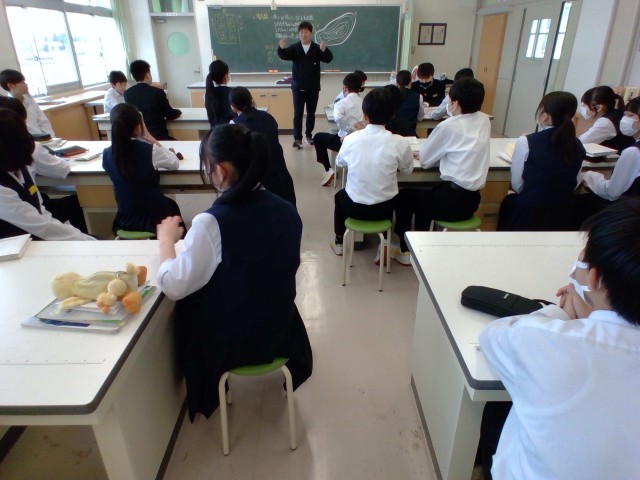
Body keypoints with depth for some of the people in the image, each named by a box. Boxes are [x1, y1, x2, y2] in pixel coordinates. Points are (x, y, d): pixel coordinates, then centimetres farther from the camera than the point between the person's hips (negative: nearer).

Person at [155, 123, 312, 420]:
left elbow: (174, 286, -22)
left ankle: (206, 395, 46)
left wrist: (166, 240, -5)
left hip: (229, 341, -5)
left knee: (184, 309, 25)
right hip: (279, 330, 5)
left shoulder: (212, 222, -29)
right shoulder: (286, 210, -11)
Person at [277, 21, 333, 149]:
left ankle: (309, 135, 27)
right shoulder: (294, 48, 1)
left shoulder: (317, 48, 0)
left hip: (313, 87, 1)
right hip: (298, 87, -1)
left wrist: (324, 50, -37)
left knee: (311, 113, 11)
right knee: (298, 113, -3)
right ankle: (297, 139, -1)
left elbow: (328, 59, -14)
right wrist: (281, 48, -38)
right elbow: (284, 55, -14)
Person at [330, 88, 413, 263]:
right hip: (385, 208, 0)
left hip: (355, 208, 0)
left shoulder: (351, 138, -14)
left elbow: (339, 162, 6)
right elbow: (407, 170, 2)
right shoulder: (399, 143, -16)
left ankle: (339, 242, 46)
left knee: (340, 196, 34)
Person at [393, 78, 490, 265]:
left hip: (453, 200, -7)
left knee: (404, 196, 17)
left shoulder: (449, 126, -13)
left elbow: (424, 159, -2)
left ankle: (405, 251, 26)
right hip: (472, 200, 7)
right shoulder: (485, 121, 5)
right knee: (424, 195, 30)